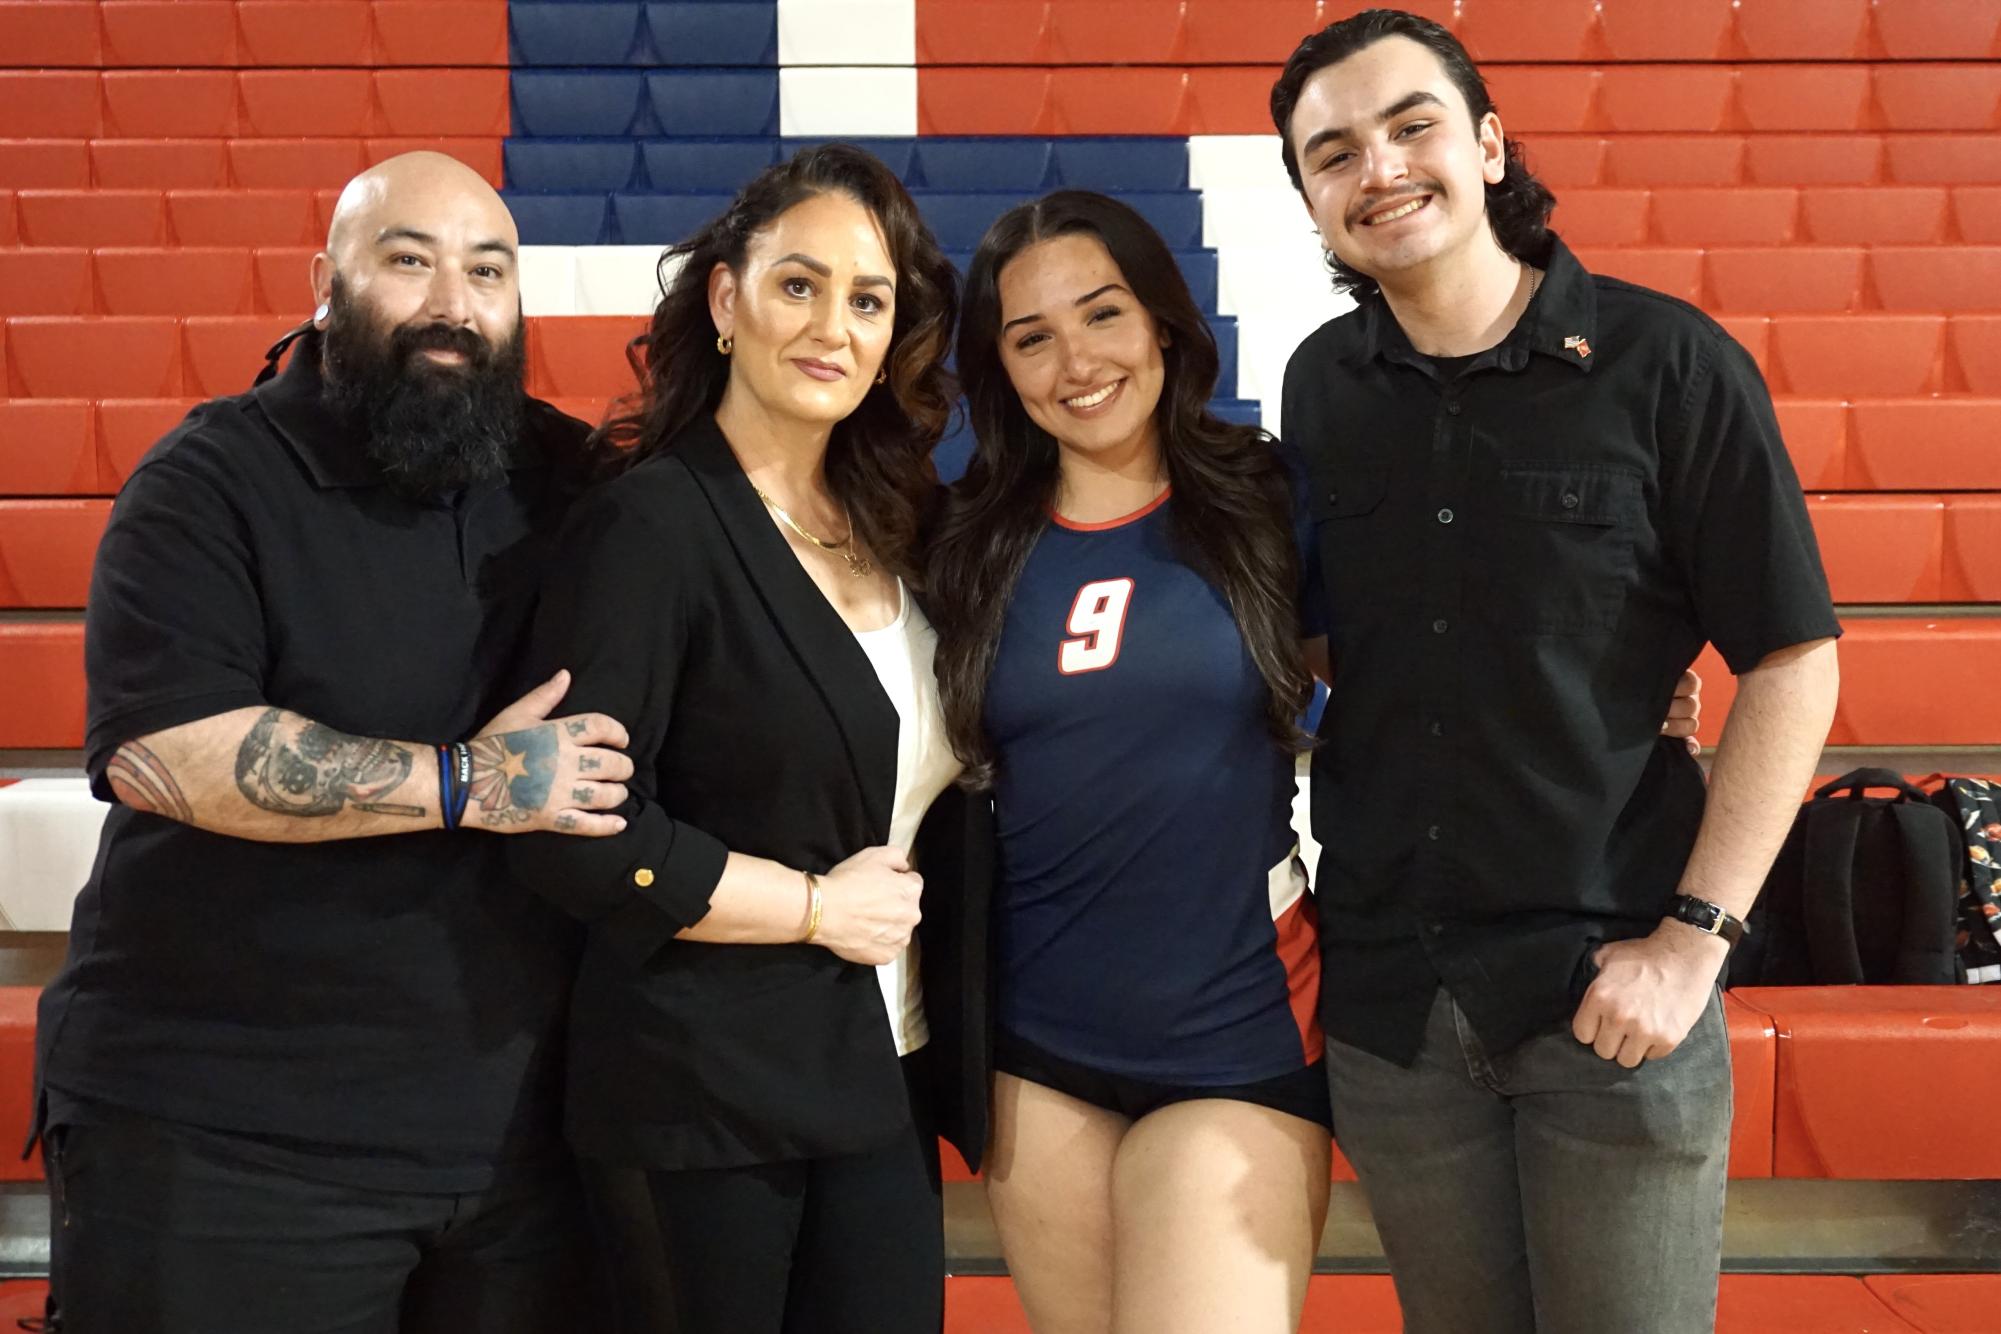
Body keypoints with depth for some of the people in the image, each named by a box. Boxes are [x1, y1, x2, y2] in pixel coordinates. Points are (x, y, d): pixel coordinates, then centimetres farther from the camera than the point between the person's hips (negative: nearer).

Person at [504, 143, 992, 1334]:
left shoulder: (901, 524, 8)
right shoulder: (651, 525, -13)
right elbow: (573, 832, -19)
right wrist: (815, 907, -13)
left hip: (885, 1077, 6)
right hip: (708, 1094, -6)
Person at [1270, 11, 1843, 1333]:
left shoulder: (1667, 363, -7)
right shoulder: (1321, 389, 4)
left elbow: (1794, 661, -7)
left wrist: (1696, 936, -13)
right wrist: (1274, 876, 4)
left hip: (1611, 987, -3)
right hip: (1386, 998, 4)